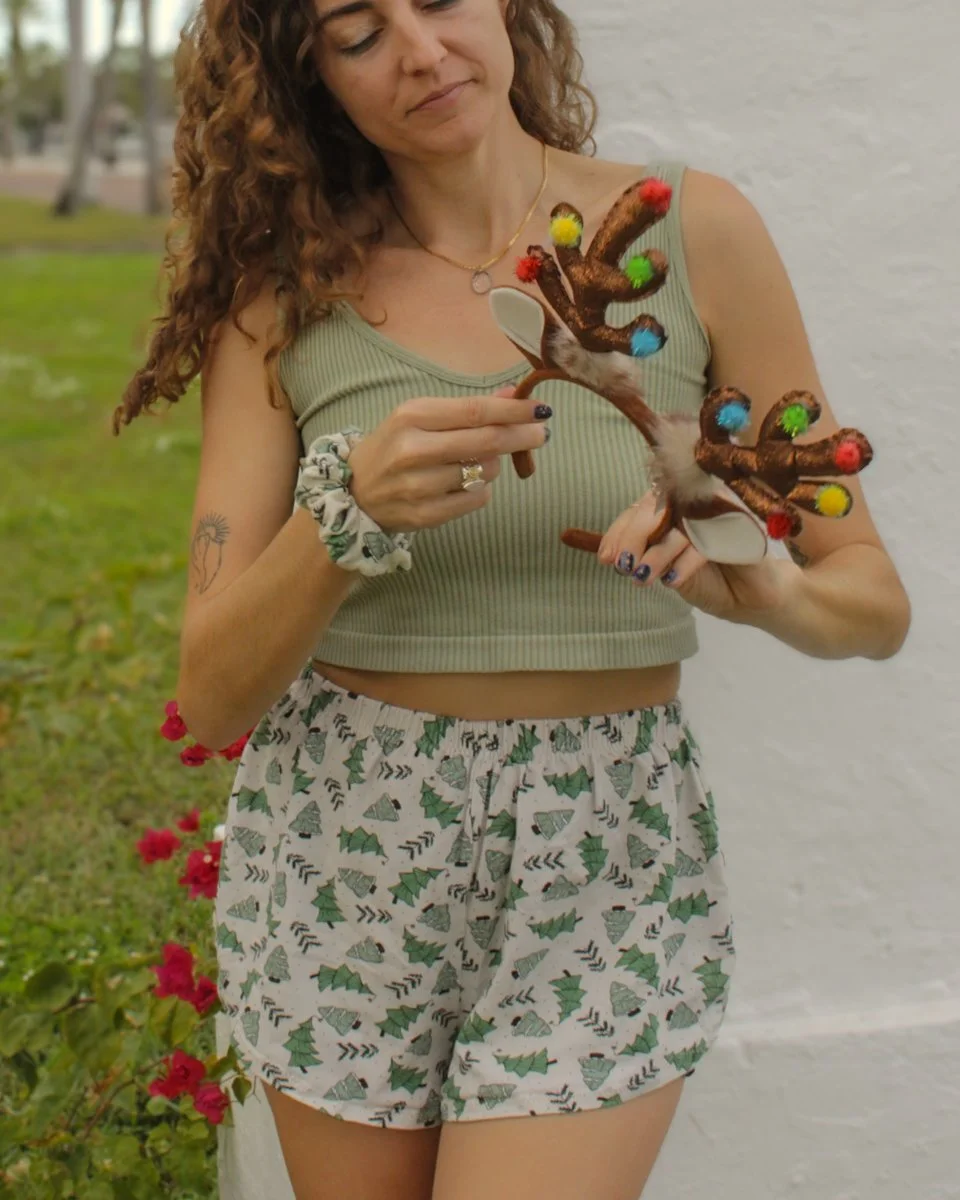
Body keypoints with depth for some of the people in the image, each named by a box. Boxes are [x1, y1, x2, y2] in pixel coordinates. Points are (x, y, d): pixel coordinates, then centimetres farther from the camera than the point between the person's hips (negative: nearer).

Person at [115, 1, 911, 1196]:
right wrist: (353, 511, -26)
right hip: (338, 863, 2)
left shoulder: (690, 232, -5)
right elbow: (213, 695, -8)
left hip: (604, 869, -1)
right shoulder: (287, 288, -3)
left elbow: (876, 600, -1)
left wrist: (769, 590, -24)